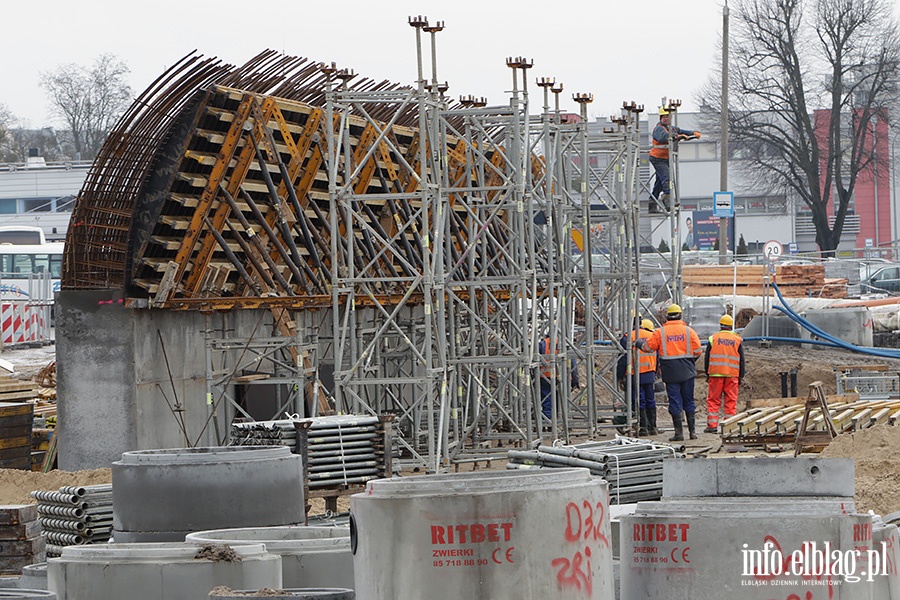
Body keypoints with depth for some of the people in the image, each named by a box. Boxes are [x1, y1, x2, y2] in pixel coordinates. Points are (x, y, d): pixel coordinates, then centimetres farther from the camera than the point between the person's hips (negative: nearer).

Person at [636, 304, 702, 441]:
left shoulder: (660, 332, -2)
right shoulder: (688, 331, 0)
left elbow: (648, 346, 3)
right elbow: (698, 350, -1)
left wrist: (639, 343, 25)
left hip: (670, 372, -1)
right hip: (687, 372, 1)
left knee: (675, 402, 1)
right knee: (689, 401, 9)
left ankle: (679, 432, -3)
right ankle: (692, 431, 10)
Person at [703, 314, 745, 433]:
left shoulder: (713, 338, 3)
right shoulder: (737, 339, 6)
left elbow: (707, 358, 5)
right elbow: (741, 360, 9)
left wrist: (707, 373, 12)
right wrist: (741, 376, 15)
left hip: (716, 374, -1)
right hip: (732, 374, 1)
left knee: (713, 400, 3)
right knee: (731, 401, 3)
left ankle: (712, 425, -3)